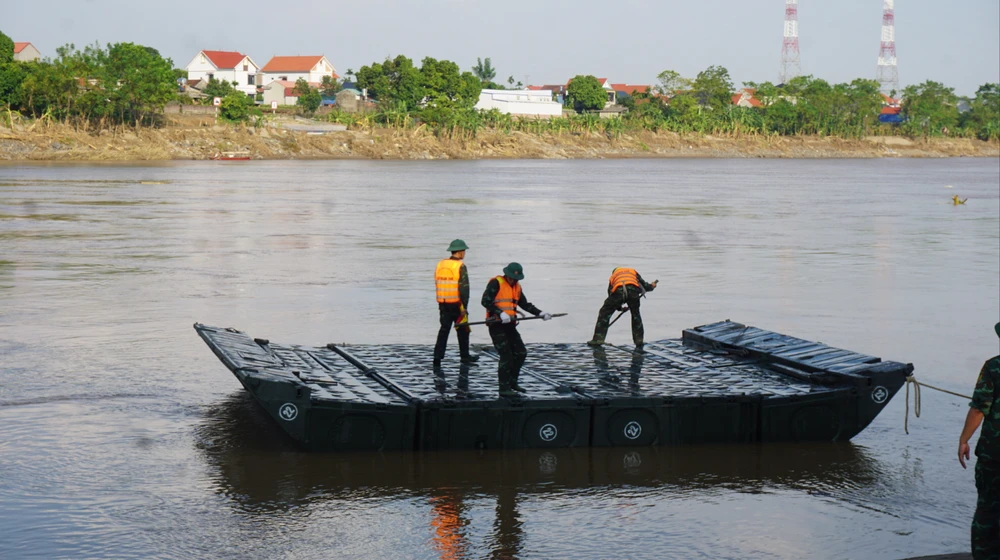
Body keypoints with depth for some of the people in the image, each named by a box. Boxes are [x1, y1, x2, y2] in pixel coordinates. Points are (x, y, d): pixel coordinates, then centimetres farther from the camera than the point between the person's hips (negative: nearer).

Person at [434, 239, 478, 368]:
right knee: (463, 330, 12)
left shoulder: (440, 265, 8)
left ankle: (437, 359, -4)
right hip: (456, 304, -5)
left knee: (444, 330, 7)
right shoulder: (460, 266, -12)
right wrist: (464, 306, -14)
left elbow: (437, 284, 13)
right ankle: (464, 356, 24)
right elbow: (464, 288, -17)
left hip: (443, 303, 5)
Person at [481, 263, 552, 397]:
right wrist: (501, 313, -26)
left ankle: (512, 381, 24)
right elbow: (486, 301, -17)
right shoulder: (496, 283, -9)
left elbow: (525, 304, 21)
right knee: (506, 355, -11)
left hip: (509, 325, 8)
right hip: (496, 325, -8)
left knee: (521, 353, 9)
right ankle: (504, 388, -5)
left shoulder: (517, 287, 15)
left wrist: (540, 313, 9)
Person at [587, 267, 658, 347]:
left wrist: (620, 307, 44)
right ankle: (638, 340, 26)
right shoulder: (633, 271, 35)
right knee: (635, 314, 24)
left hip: (618, 291, -1)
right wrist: (651, 286, 48)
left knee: (605, 313, 14)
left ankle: (598, 339, 9)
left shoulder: (612, 277, 36)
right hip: (633, 290, 1)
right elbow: (643, 284, 26)